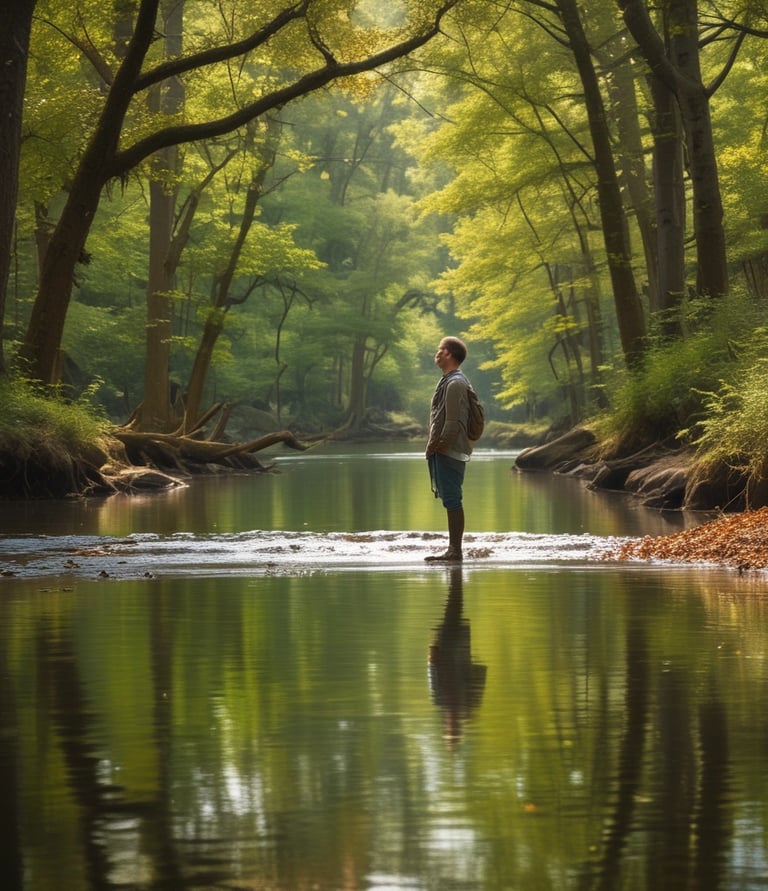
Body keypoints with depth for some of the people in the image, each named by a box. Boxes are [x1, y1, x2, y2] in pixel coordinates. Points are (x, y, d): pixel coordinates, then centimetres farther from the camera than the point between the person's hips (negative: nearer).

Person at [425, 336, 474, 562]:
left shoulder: (455, 383, -14)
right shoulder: (448, 381, 18)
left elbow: (453, 423, -19)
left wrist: (439, 446, -16)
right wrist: (434, 445, 15)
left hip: (450, 451, -10)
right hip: (443, 451, 10)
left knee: (452, 501, -8)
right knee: (450, 501, 11)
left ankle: (455, 552, -6)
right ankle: (453, 550, 15)